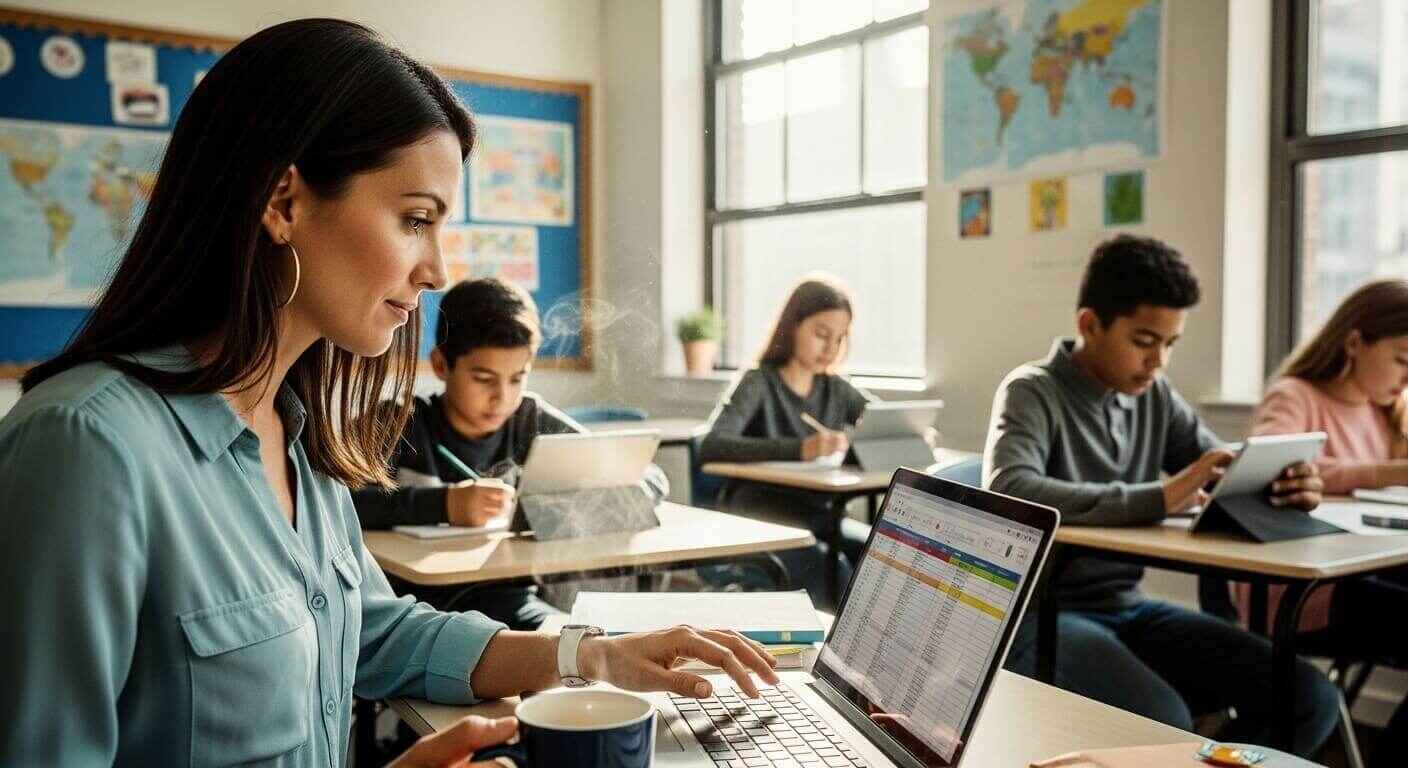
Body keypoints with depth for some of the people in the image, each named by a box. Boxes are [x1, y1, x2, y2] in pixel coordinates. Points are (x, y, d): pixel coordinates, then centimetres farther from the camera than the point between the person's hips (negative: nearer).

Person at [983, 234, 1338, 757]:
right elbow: (1009, 493, -29)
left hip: (1127, 609, 7)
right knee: (1162, 722, -32)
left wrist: (1280, 486, -13)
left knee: (1310, 699, -6)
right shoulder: (1033, 392, -11)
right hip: (1042, 613, -7)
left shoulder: (1156, 396, 9)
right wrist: (1158, 499, -36)